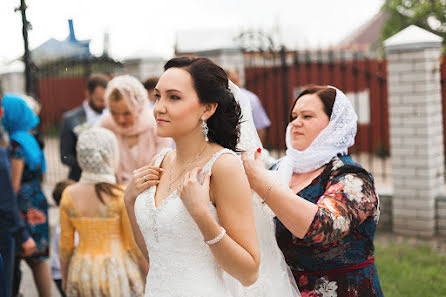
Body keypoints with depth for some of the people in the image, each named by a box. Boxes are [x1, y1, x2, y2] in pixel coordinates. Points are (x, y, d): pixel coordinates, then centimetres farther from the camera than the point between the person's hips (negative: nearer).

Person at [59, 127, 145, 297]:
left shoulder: (69, 195, -4)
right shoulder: (122, 196, -14)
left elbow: (65, 244, 3)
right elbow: (134, 244, -8)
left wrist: (65, 278, 16)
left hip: (82, 272, 3)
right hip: (118, 269, -3)